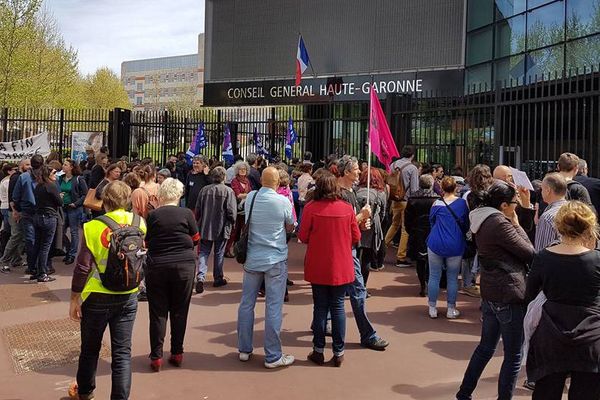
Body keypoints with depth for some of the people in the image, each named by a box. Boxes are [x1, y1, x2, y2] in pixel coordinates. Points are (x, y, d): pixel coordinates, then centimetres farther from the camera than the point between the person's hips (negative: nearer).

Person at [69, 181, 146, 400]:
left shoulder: (93, 227, -14)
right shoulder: (139, 223, -6)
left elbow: (82, 267, -12)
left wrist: (74, 299, -4)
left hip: (98, 297, -1)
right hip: (128, 296, 2)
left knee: (90, 348, 19)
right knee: (122, 351, 8)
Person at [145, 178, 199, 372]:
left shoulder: (153, 215, -4)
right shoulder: (187, 214, -6)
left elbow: (146, 242, 5)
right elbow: (196, 240, 4)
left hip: (157, 267, 0)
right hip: (184, 266, 0)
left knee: (158, 312, 8)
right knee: (179, 312, 11)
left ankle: (156, 357, 10)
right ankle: (177, 354, 18)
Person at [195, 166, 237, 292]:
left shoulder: (204, 190, -2)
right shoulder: (228, 191, -12)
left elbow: (198, 209, 5)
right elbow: (232, 211, -12)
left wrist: (199, 223, 20)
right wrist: (231, 224, 5)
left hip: (205, 227, 2)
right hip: (221, 228, -2)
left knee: (204, 252, 8)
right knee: (219, 253, 11)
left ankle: (201, 277, -9)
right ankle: (218, 278, 20)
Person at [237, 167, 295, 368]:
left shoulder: (250, 197, -1)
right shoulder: (283, 202, -12)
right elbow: (290, 227, 3)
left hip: (252, 259, 4)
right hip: (275, 260, -4)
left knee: (247, 304, 13)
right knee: (273, 308, 2)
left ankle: (244, 349, 24)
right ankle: (273, 356, 7)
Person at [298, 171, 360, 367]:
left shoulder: (311, 208, -12)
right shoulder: (347, 208, -6)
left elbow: (303, 237, -6)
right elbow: (356, 237, 1)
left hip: (318, 268, -1)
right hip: (341, 268, 1)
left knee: (320, 307, 10)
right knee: (338, 308, 9)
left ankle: (319, 351, 17)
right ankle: (338, 353, 13)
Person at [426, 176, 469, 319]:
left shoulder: (437, 204, -6)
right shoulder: (462, 203, -3)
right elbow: (466, 225, 6)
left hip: (435, 244, -1)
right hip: (455, 246, 1)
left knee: (434, 276, 8)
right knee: (452, 278, 10)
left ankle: (432, 308, 13)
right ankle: (451, 310, 16)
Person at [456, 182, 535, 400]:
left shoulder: (483, 220, 9)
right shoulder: (499, 224, -19)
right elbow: (529, 253, -13)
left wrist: (513, 224, 2)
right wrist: (516, 224, -3)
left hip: (491, 292, 10)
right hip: (509, 294, -10)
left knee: (486, 347, 20)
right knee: (513, 355, 3)